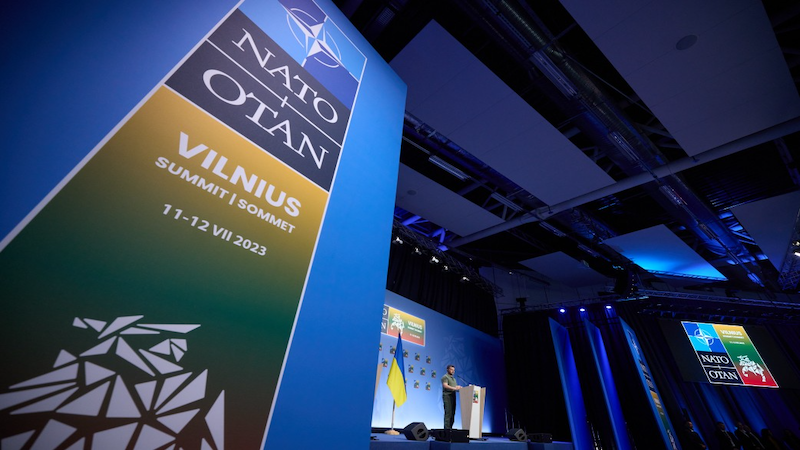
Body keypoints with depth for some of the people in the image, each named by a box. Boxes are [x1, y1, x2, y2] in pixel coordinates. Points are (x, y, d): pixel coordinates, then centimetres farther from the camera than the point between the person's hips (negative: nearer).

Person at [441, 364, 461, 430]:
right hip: (447, 396, -8)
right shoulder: (445, 377, -5)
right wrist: (454, 388, -27)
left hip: (453, 397, 8)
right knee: (448, 413, -9)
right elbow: (445, 386, -20)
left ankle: (450, 427, 12)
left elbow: (456, 387, 22)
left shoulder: (453, 378, 23)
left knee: (452, 413, 7)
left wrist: (459, 388, 1)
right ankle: (447, 428, -6)